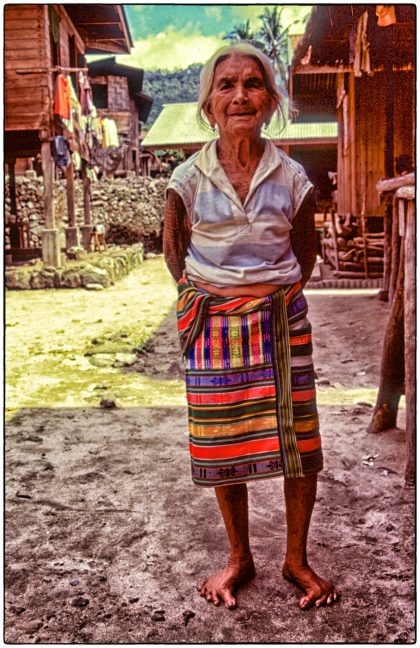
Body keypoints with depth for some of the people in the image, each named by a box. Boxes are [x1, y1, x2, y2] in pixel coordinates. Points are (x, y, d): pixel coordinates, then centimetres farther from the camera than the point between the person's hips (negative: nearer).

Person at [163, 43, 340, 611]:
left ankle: (297, 560, 25)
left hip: (281, 324, 0)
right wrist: (203, 299, 4)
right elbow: (174, 250, 11)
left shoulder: (292, 179, -1)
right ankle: (239, 559, 30)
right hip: (213, 328, 0)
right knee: (222, 448, 7)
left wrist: (277, 298, 5)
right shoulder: (188, 180, -3)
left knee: (299, 446, 1)